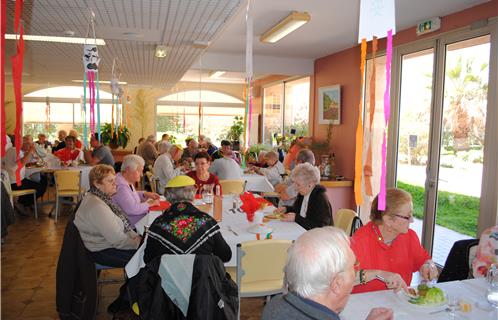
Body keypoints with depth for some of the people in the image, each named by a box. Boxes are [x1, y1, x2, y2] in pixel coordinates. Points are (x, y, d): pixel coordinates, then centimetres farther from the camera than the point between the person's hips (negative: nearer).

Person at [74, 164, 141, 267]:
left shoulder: (103, 197, 5)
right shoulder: (96, 206, -26)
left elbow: (122, 223, 10)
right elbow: (118, 240, -25)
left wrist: (136, 237, -3)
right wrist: (140, 243, -15)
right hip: (102, 252, -9)